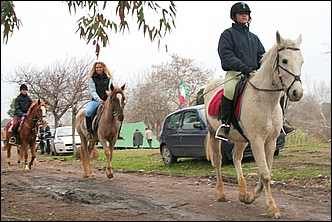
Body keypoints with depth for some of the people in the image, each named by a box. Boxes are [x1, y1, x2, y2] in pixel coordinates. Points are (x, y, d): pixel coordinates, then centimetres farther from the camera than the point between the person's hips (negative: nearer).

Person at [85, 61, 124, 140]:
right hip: (96, 101, -2)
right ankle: (89, 131, -18)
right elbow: (92, 91, -1)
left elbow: (110, 89, 5)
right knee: (88, 112, -32)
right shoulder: (92, 78, 7)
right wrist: (98, 99, -17)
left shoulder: (108, 78, 12)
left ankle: (118, 133, -4)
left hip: (107, 101, 2)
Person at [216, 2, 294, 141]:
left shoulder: (254, 37, 26)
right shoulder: (228, 34, 7)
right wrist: (241, 66, -22)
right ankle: (225, 124, -23)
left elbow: (261, 56, 20)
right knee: (229, 90, -37)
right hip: (234, 73, -5)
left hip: (254, 73, 6)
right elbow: (225, 55, -7)